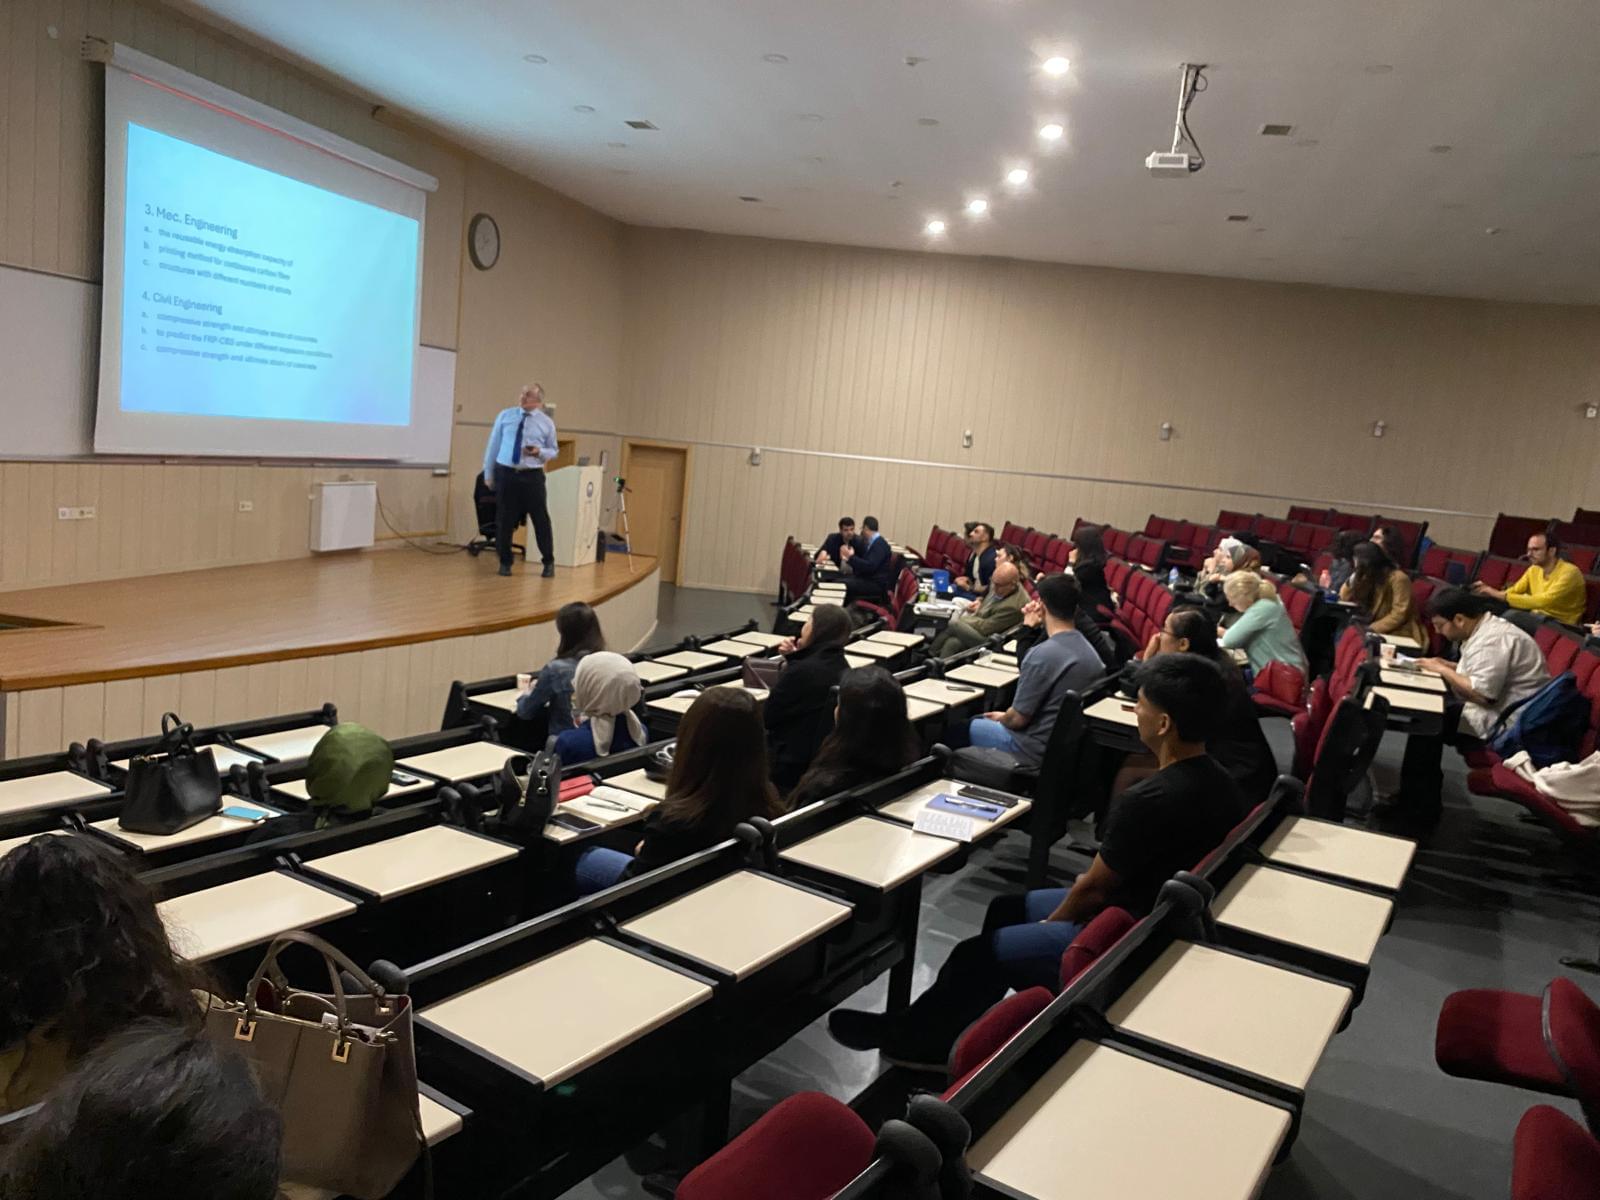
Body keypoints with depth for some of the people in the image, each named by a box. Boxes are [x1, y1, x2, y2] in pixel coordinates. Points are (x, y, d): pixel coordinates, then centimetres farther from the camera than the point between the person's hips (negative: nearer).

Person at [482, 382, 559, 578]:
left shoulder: (547, 423, 2)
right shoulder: (505, 415, 4)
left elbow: (553, 451, 9)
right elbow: (493, 445, 8)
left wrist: (540, 452, -14)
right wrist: (488, 473, 7)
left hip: (532, 476, -1)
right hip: (505, 473, 1)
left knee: (541, 519, 1)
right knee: (504, 520, 5)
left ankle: (549, 562, 16)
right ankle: (505, 563, 19)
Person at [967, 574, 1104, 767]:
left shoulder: (1042, 654, -27)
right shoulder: (1089, 650, -1)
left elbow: (1018, 718, -20)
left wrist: (1001, 719, 4)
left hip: (1038, 751, -8)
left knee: (967, 727, 13)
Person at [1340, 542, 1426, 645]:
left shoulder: (1398, 578, -15)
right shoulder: (1369, 577, 9)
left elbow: (1399, 615, -20)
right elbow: (1344, 597, 13)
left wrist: (1372, 629, -26)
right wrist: (1353, 579, -5)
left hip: (1398, 634, -8)